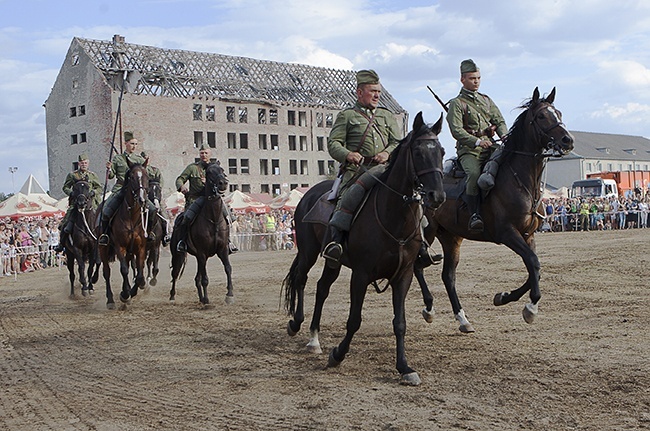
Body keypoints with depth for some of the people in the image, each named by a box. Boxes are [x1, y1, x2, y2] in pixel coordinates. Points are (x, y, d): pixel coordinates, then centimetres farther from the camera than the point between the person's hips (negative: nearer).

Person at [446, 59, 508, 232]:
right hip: (468, 150, -5)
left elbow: (500, 122, 20)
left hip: (490, 148, 5)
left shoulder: (486, 100, 23)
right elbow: (456, 130, -9)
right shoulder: (456, 103, 4)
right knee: (474, 174, -33)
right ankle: (474, 215, -28)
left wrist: (505, 137, -3)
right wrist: (477, 141, -21)